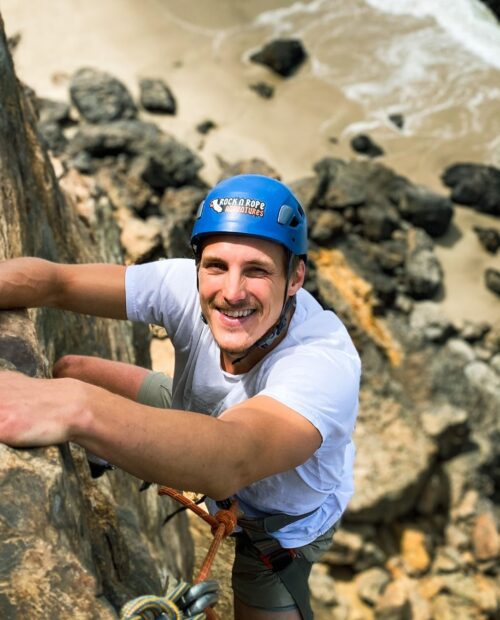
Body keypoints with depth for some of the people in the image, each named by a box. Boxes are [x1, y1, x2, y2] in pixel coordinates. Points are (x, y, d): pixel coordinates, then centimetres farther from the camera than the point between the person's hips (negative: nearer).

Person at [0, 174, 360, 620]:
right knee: (69, 370, 4)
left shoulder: (327, 361, -44)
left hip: (280, 519, -4)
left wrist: (77, 408, -75)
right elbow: (55, 281, -32)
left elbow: (233, 462, -61)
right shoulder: (187, 287, -29)